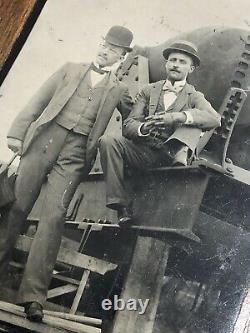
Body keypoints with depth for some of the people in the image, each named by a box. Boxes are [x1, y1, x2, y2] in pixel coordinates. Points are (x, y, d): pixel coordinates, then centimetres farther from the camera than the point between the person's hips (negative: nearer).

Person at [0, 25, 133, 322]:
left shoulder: (119, 89, 17)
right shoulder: (71, 69, 18)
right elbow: (39, 100, 12)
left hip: (77, 153, -1)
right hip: (45, 138, 2)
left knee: (54, 215, -12)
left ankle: (33, 294, -12)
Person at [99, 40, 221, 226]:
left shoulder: (194, 97, 11)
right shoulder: (148, 91, 16)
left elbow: (215, 119, -13)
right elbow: (128, 125, 5)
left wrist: (177, 117, -29)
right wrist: (143, 128, -20)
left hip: (171, 155, -2)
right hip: (144, 153, 2)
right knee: (107, 141, -21)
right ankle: (122, 205, -21)